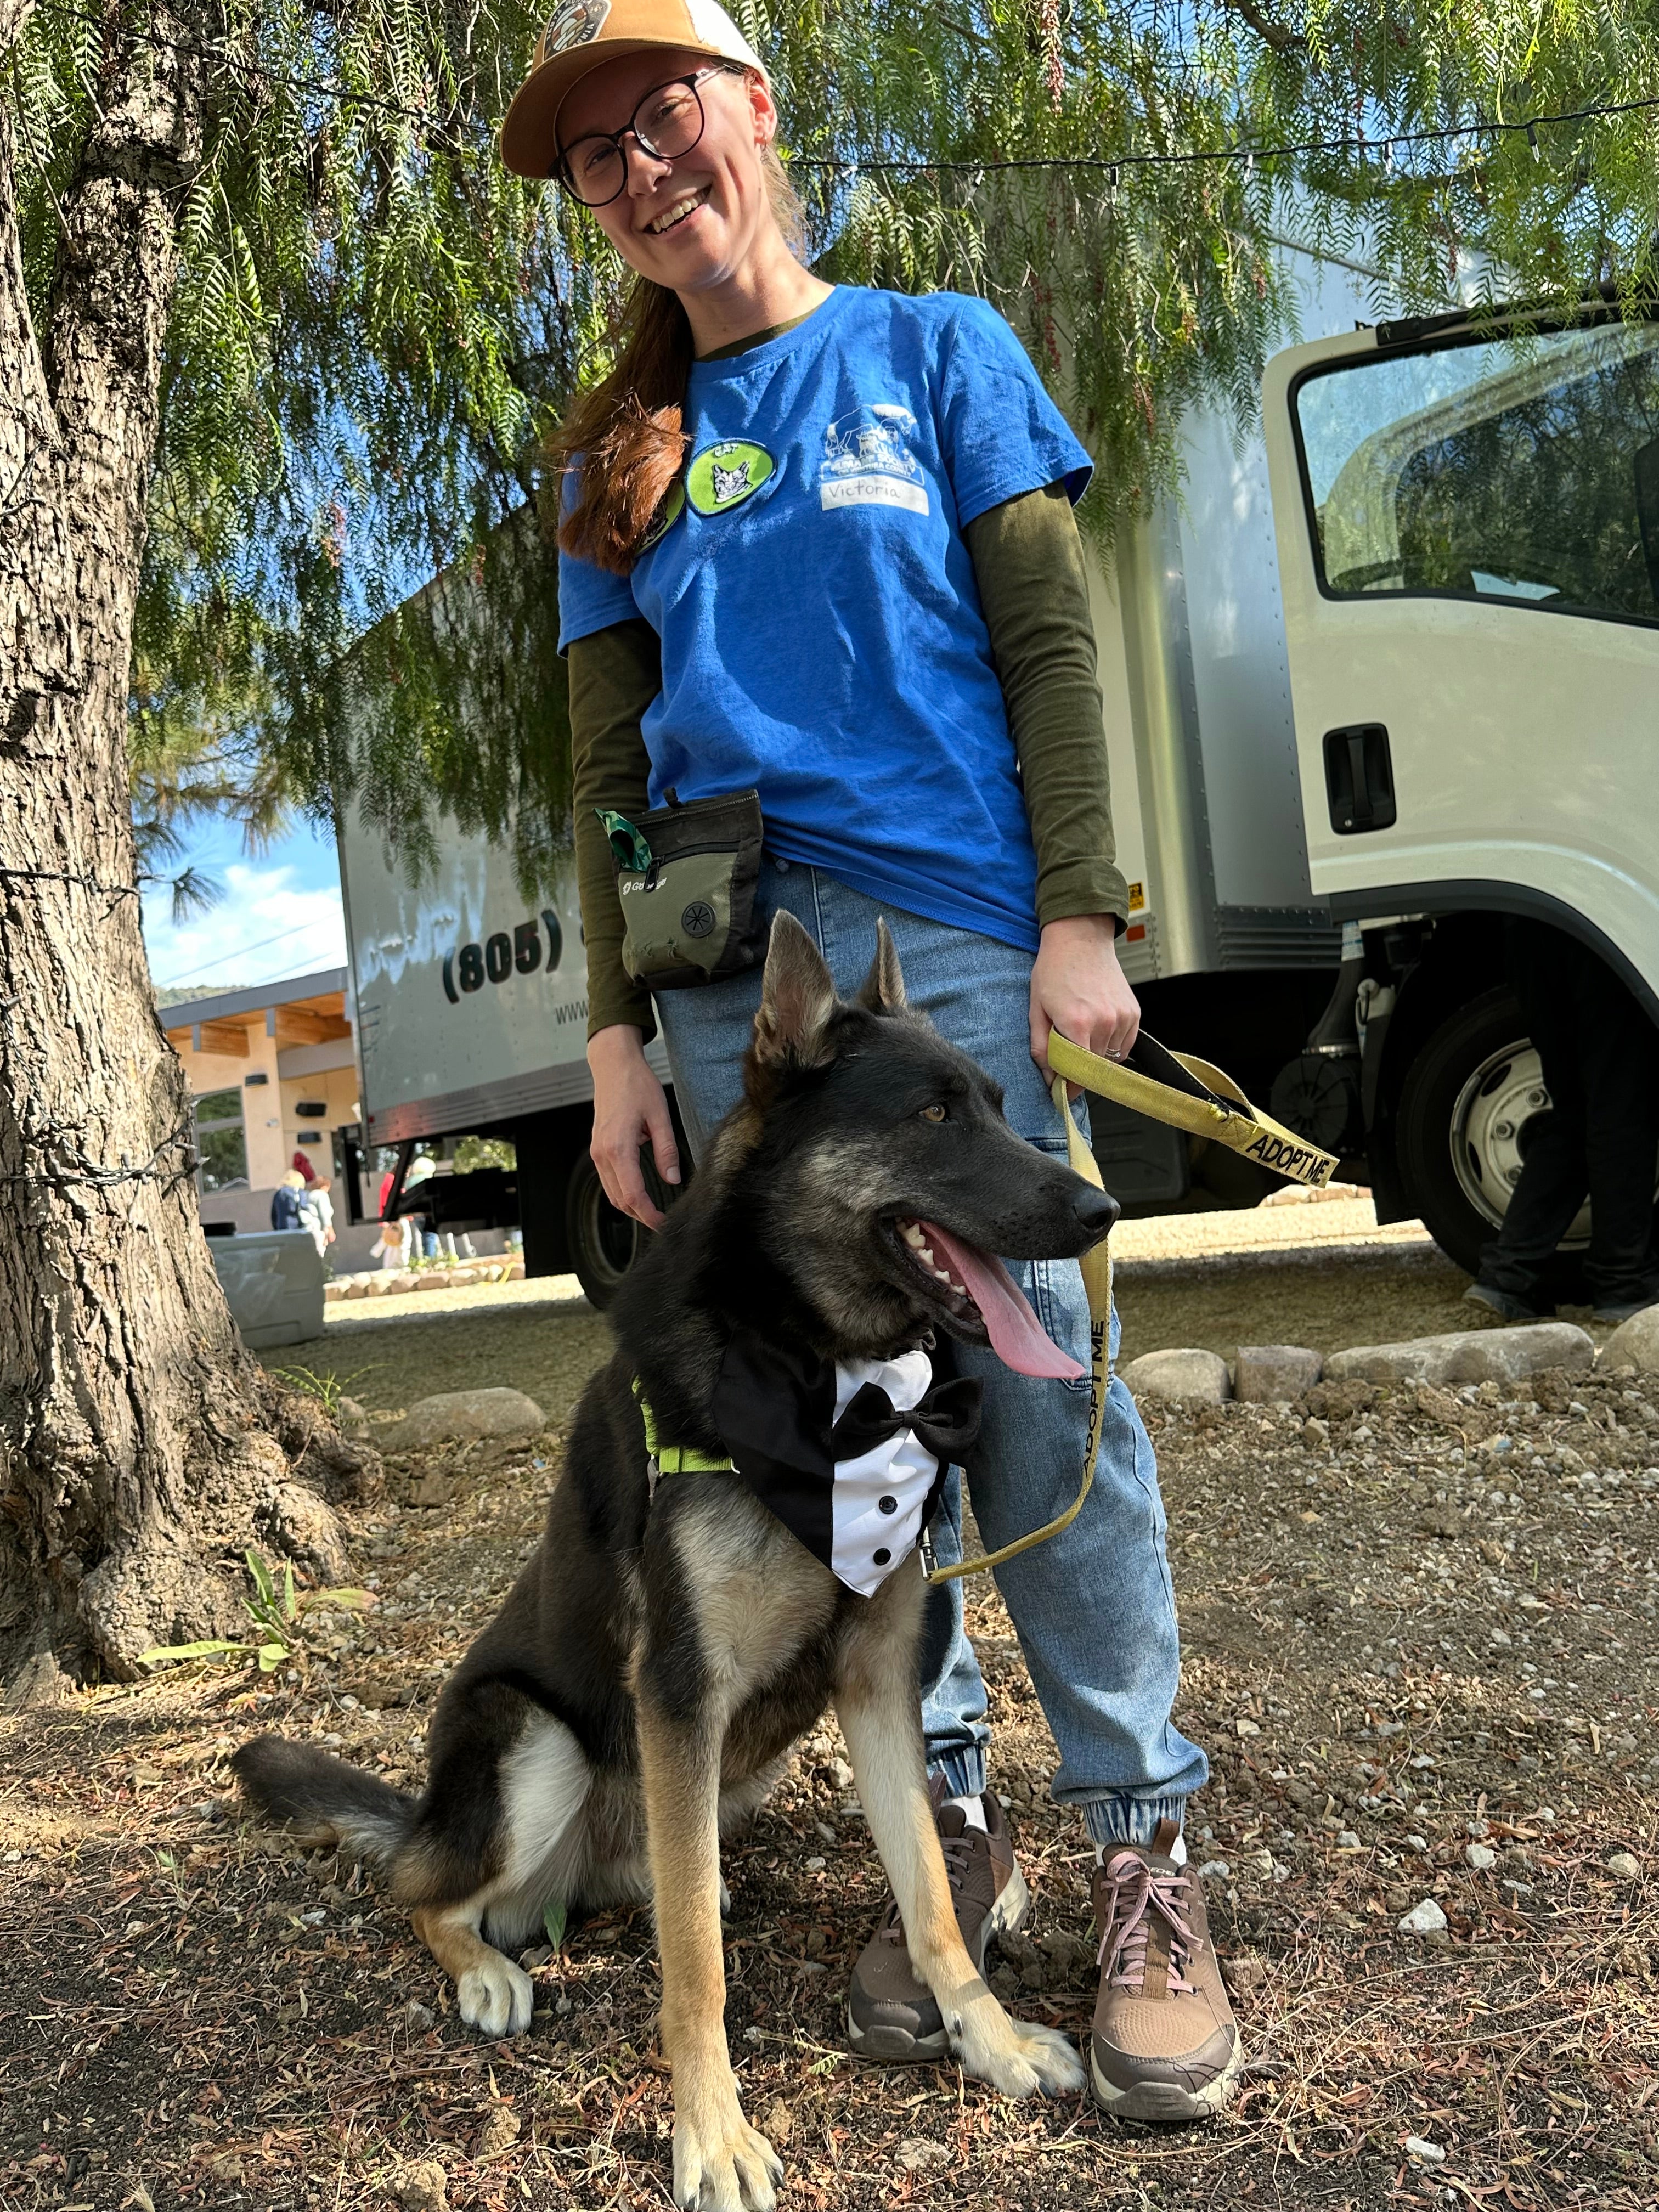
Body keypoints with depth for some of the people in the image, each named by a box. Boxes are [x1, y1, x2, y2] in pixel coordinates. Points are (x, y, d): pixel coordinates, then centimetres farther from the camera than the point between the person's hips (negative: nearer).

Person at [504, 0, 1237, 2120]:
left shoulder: (935, 349, 12)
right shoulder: (616, 458, 18)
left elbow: (1051, 645, 4)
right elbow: (608, 765, 15)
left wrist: (1079, 914, -7)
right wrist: (616, 1027, 6)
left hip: (951, 930, -3)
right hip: (728, 974, 3)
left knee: (1033, 1379, -7)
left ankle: (1143, 1848, 8)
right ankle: (949, 1822, 18)